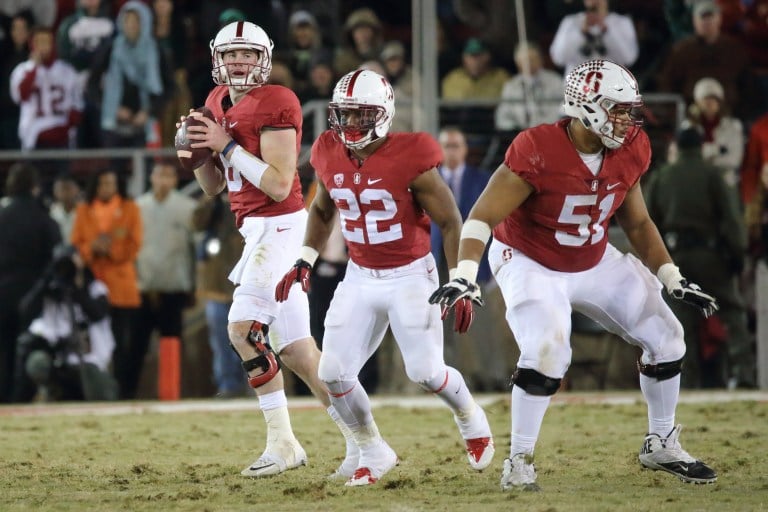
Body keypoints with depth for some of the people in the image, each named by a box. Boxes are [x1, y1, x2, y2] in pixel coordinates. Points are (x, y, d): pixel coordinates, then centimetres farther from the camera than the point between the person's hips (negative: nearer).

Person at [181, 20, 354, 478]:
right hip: (257, 230, 9)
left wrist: (227, 145, -16)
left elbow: (278, 185, -20)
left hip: (279, 226, -9)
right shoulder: (218, 102, 14)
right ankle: (359, 438, 13)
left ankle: (283, 443, -11)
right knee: (295, 348, 8)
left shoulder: (276, 103, -13)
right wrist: (198, 151, 1)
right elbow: (214, 187, 20)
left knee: (244, 327, -16)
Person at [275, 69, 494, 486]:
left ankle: (471, 420, 24)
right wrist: (305, 261, 7)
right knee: (334, 373, -4)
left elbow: (450, 222, -11)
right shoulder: (330, 156, -4)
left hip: (410, 276, -5)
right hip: (360, 279, 5)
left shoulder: (410, 159, -20)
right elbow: (322, 210, 17)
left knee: (425, 372, -9)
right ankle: (373, 453, 17)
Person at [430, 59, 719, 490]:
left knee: (665, 338, 4)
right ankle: (520, 461, -12)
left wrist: (674, 280, 2)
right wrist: (465, 275, -45)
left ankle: (661, 446, 24)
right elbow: (482, 217, -31)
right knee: (546, 354, -29)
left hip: (594, 262, 7)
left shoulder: (629, 153, -10)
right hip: (530, 263, -6)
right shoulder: (537, 152, -30)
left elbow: (638, 223, 6)